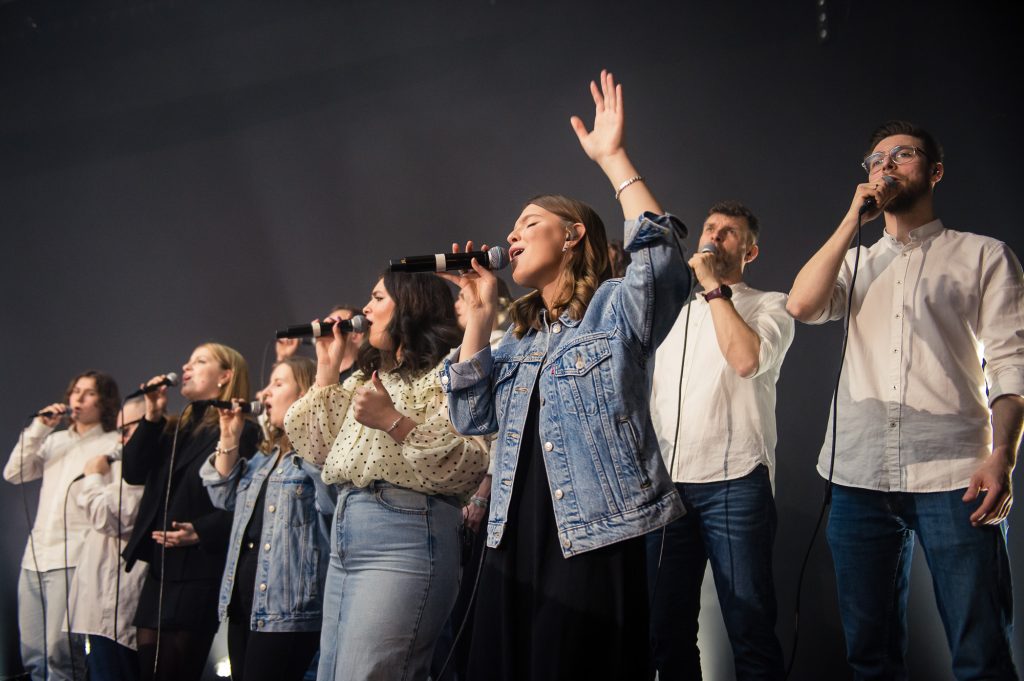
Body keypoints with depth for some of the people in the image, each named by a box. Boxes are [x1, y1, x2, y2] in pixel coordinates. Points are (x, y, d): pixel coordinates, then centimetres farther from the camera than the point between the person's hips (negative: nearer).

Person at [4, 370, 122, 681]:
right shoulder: (54, 440, 19)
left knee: (59, 652, -13)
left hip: (74, 559, -6)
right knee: (32, 654, 9)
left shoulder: (114, 444, 1)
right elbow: (14, 474, 8)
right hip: (36, 555, 7)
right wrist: (39, 428, 4)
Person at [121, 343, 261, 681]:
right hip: (161, 567, 8)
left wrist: (201, 531, -24)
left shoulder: (241, 430, -7)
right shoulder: (176, 428, 19)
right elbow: (133, 472, 7)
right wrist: (152, 415, 1)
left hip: (200, 570, -8)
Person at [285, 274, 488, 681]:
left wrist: (392, 421, -20)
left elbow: (469, 462, -15)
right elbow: (315, 448, 17)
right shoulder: (367, 378, 24)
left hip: (407, 536, -9)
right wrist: (327, 369, 17)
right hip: (344, 533, 9)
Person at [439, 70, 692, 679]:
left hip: (593, 544, -7)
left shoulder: (616, 308, 0)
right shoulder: (521, 338, 20)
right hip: (514, 546, 7)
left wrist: (613, 159, -16)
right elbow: (472, 417, 12)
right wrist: (480, 315, 6)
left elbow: (665, 262, -19)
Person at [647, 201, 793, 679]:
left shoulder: (768, 306, 6)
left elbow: (747, 359, -16)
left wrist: (714, 287, -7)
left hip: (735, 483, -4)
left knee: (750, 627, -3)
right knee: (667, 630, 7)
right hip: (665, 482, 5)